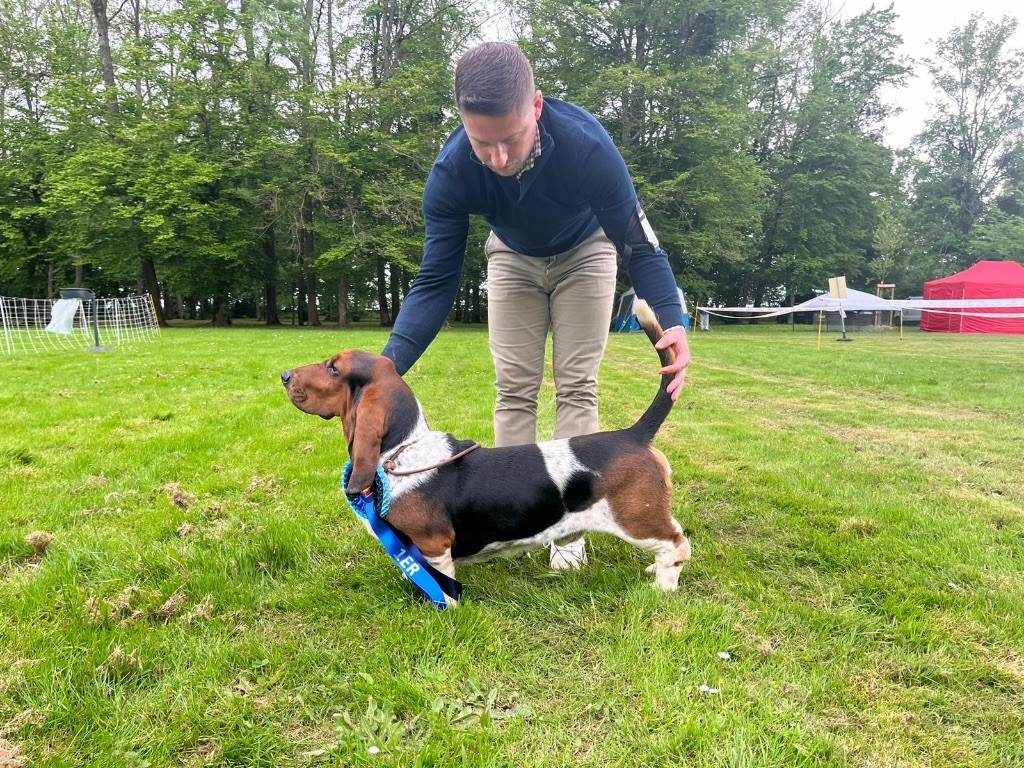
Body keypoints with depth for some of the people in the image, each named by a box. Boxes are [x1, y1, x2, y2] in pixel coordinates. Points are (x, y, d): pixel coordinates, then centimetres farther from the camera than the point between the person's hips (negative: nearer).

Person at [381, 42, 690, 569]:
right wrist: (389, 365, -43)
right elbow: (435, 282, -29)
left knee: (576, 386, -7)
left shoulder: (587, 145, -39)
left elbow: (640, 247, -30)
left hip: (584, 253, -1)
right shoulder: (451, 171, -33)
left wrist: (673, 323, -46)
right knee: (514, 388, -2)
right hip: (513, 258, 2)